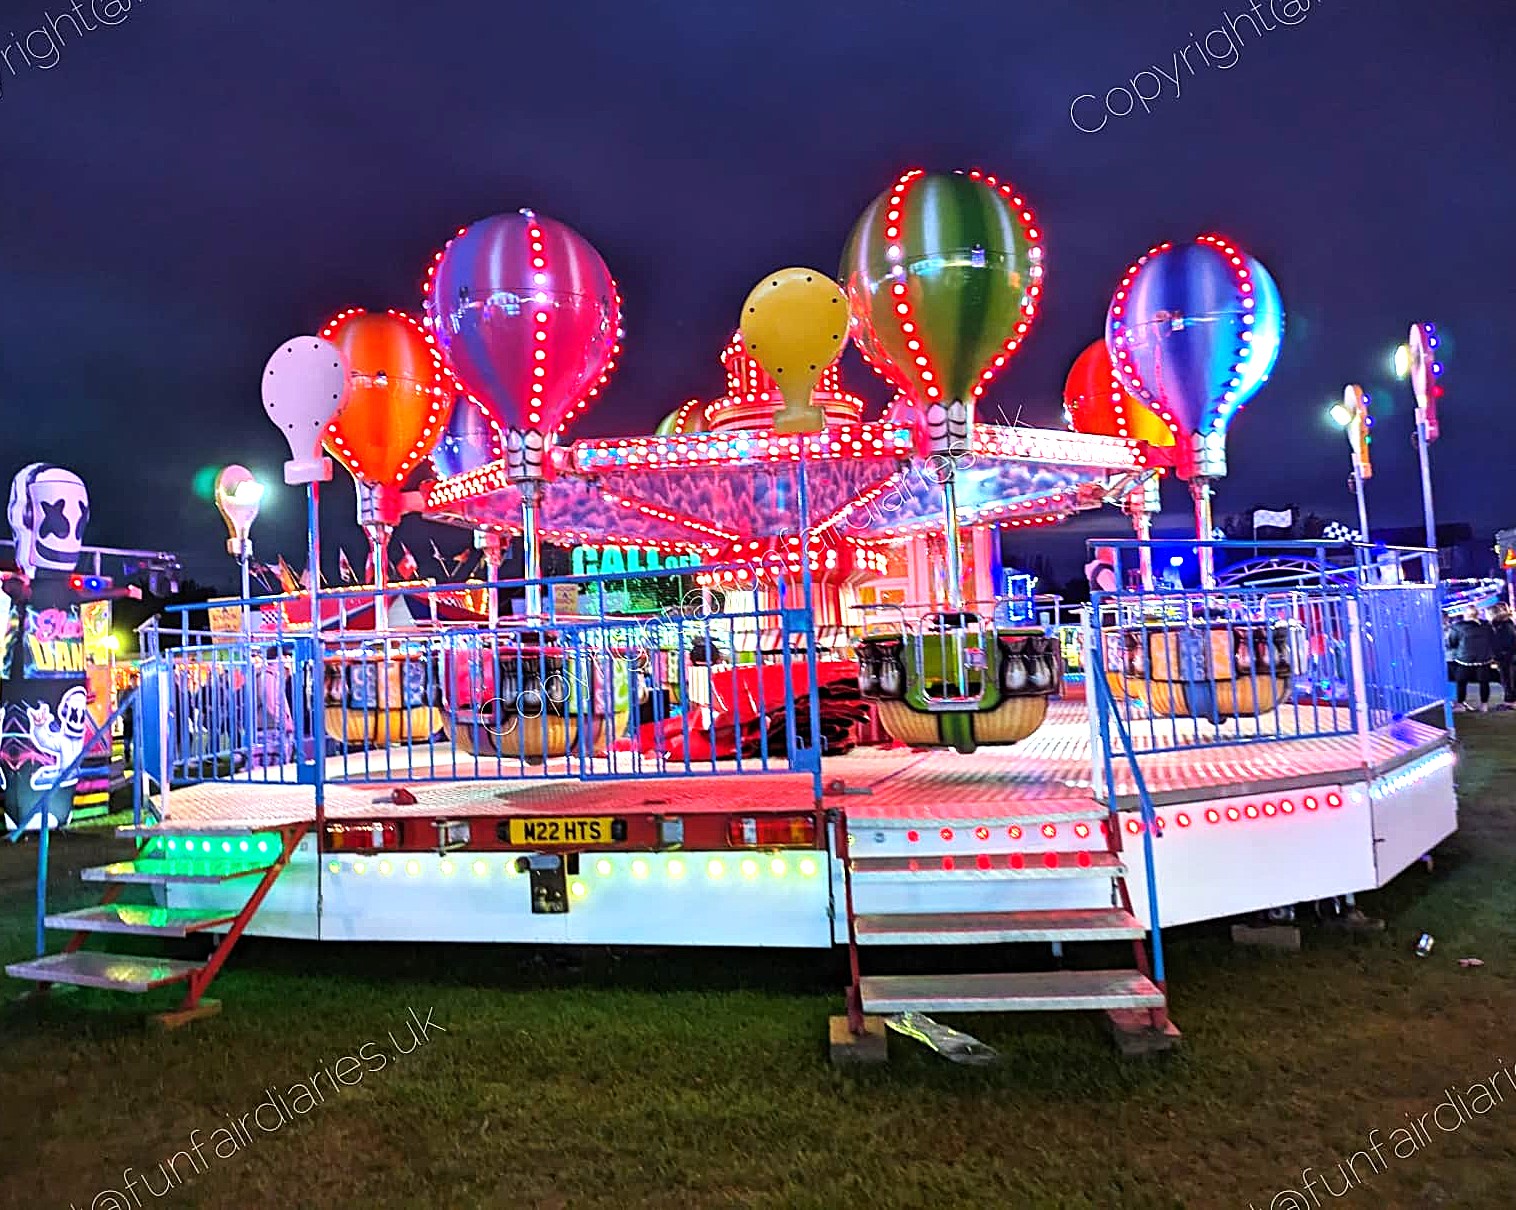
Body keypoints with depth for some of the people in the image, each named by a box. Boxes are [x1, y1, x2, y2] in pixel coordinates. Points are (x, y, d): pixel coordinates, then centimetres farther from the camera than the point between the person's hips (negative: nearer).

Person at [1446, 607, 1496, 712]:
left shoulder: (1457, 627, -13)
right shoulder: (1487, 626, 1)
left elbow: (1451, 643, -7)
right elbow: (1493, 642, 10)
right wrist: (1492, 656, 22)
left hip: (1464, 659, -3)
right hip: (1484, 659, 3)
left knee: (1461, 682, 9)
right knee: (1484, 682, 12)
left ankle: (1460, 704, 13)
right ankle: (1484, 704, 18)